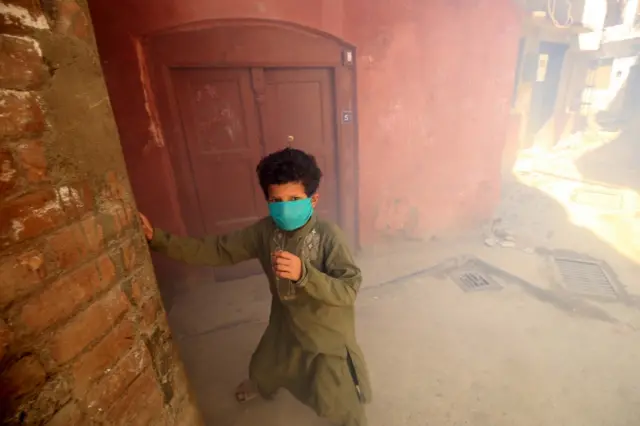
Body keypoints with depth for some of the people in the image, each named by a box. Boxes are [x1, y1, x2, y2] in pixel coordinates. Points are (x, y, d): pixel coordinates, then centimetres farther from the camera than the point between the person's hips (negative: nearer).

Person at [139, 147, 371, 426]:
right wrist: (157, 239, -17)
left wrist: (303, 273, -48)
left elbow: (348, 291, -34)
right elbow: (218, 251, -13)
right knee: (266, 367, 34)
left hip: (327, 333, -4)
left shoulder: (328, 235, -31)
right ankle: (260, 386, 71)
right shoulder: (264, 231, -18)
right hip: (285, 324, 5)